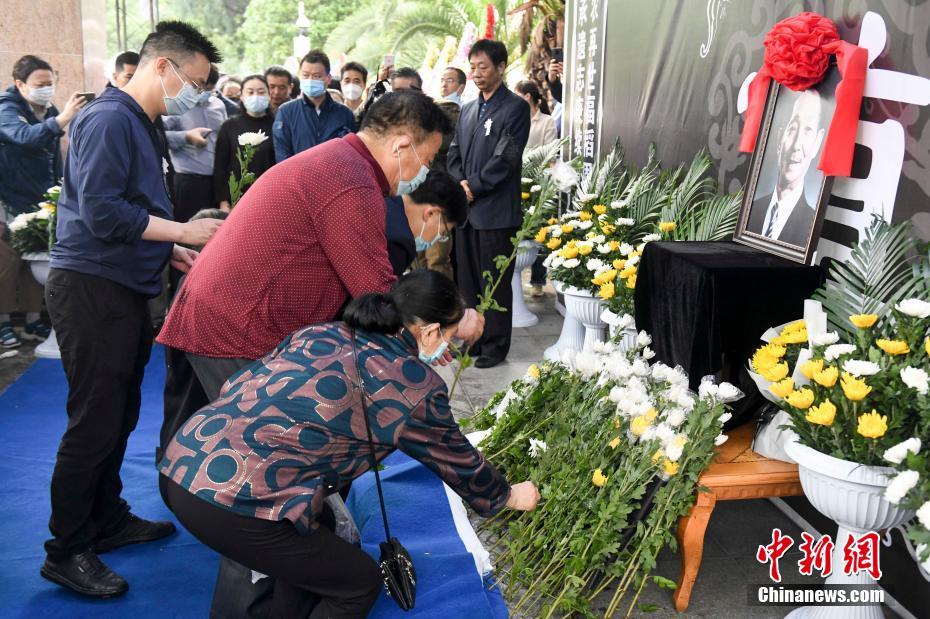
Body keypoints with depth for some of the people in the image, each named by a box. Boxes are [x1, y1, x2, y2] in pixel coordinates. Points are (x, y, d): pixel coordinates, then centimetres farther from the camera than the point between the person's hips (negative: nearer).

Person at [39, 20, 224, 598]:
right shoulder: (110, 118, -14)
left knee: (120, 414, 16)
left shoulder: (143, 125, 16)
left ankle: (108, 519, 31)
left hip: (124, 288, 10)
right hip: (92, 287, -9)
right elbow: (100, 212, -23)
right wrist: (180, 231, -16)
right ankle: (67, 551, 11)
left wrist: (173, 252, 9)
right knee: (95, 421, -3)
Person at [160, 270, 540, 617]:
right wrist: (508, 497, 32)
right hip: (231, 503, -8)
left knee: (316, 534, 29)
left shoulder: (320, 333, 14)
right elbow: (457, 460, 13)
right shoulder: (414, 383, -3)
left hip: (180, 464, 8)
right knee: (359, 582, 14)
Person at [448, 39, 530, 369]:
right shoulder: (468, 110, 17)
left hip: (496, 210, -7)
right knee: (468, 280, 12)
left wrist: (474, 186, -12)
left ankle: (496, 345, 10)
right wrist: (460, 185, -3)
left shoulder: (515, 107, -5)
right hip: (465, 208, 7)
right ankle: (474, 338, 24)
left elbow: (505, 157, -13)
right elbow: (454, 153, 14)